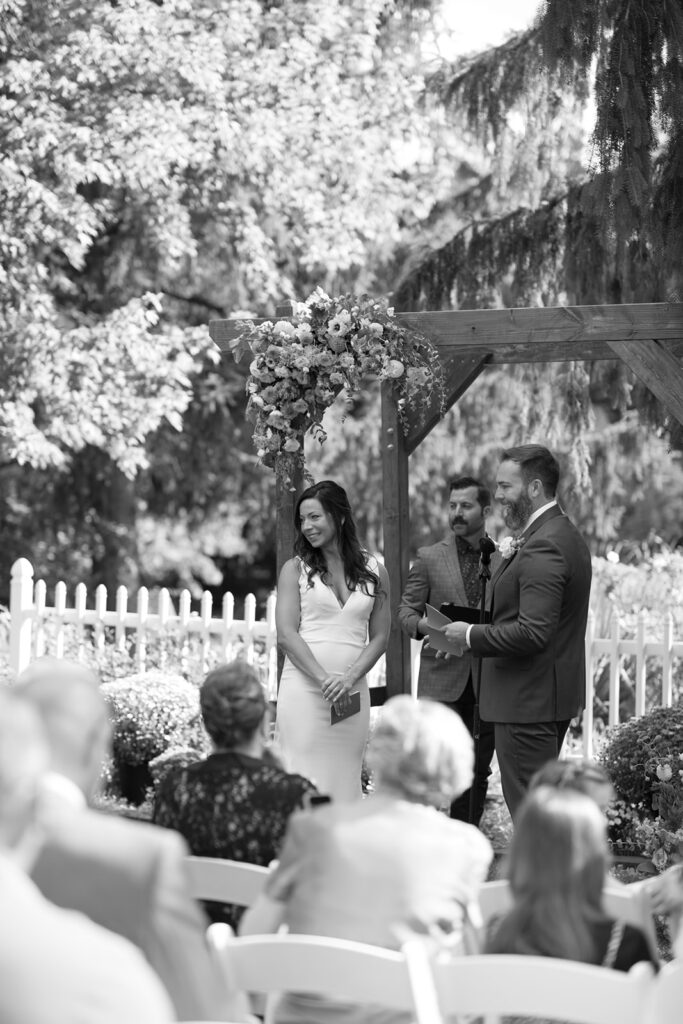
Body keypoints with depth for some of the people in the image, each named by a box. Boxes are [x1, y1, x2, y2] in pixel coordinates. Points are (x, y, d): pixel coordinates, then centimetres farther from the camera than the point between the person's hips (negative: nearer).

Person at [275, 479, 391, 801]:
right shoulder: (295, 569, 5)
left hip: (352, 695, 2)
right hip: (304, 688, -2)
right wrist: (324, 680, -13)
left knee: (345, 780, 3)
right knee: (305, 781, -6)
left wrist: (349, 680, -7)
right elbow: (286, 635, -2)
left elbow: (379, 637, 9)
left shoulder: (374, 572, 10)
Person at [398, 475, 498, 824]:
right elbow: (406, 609, 7)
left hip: (489, 678, 2)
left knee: (478, 770, 7)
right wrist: (422, 625, -15)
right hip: (443, 678, -2)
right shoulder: (430, 557, 5)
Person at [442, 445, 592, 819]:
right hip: (554, 695, 11)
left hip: (529, 702, -11)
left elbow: (533, 633, -27)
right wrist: (511, 558, 6)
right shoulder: (566, 535, 14)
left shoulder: (543, 547, -20)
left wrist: (471, 636, -16)